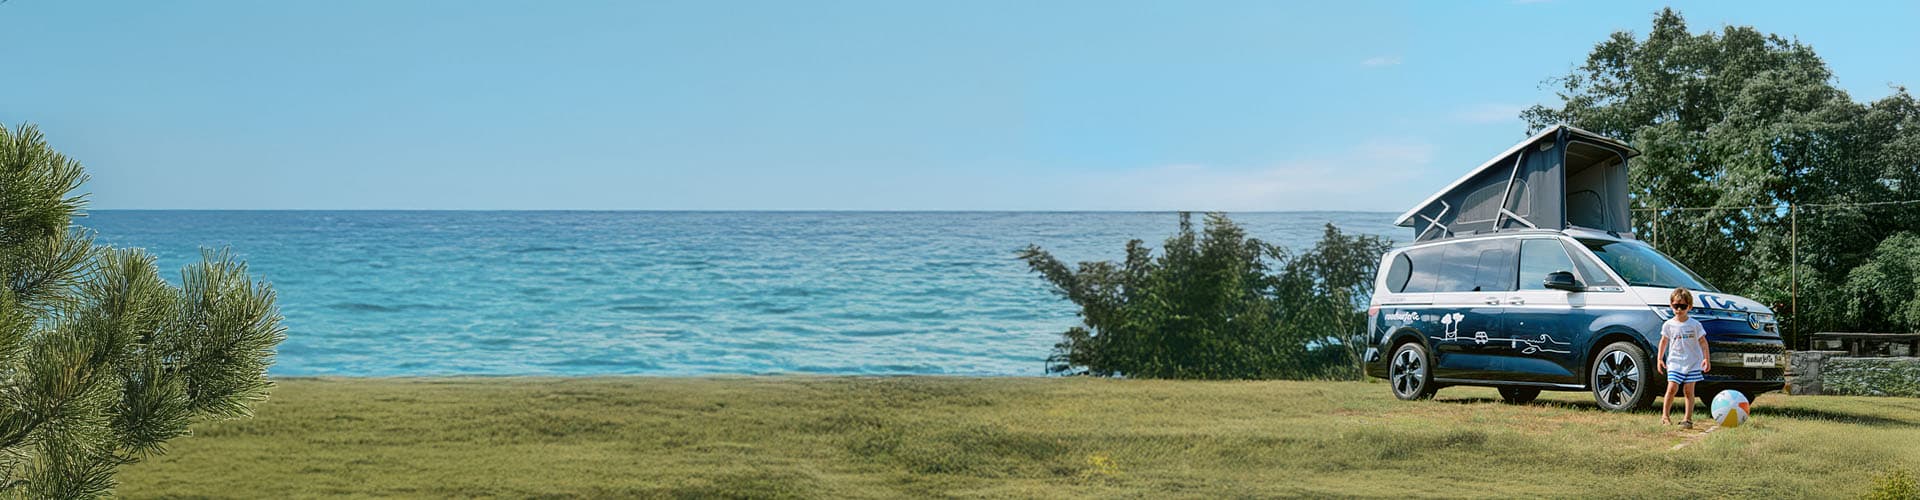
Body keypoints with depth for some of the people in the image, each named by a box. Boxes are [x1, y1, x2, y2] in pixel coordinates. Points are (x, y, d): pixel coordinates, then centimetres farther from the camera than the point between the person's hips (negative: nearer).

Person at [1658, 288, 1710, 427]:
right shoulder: (1668, 325, 3)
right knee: (1672, 388, -11)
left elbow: (1703, 342, 3)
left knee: (1689, 391, 1)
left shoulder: (1695, 325, -1)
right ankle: (1665, 415, 0)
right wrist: (1660, 358, 9)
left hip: (1693, 363, 0)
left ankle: (1688, 419, 4)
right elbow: (1664, 341, 12)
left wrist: (1706, 359, -3)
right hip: (1675, 363, 0)